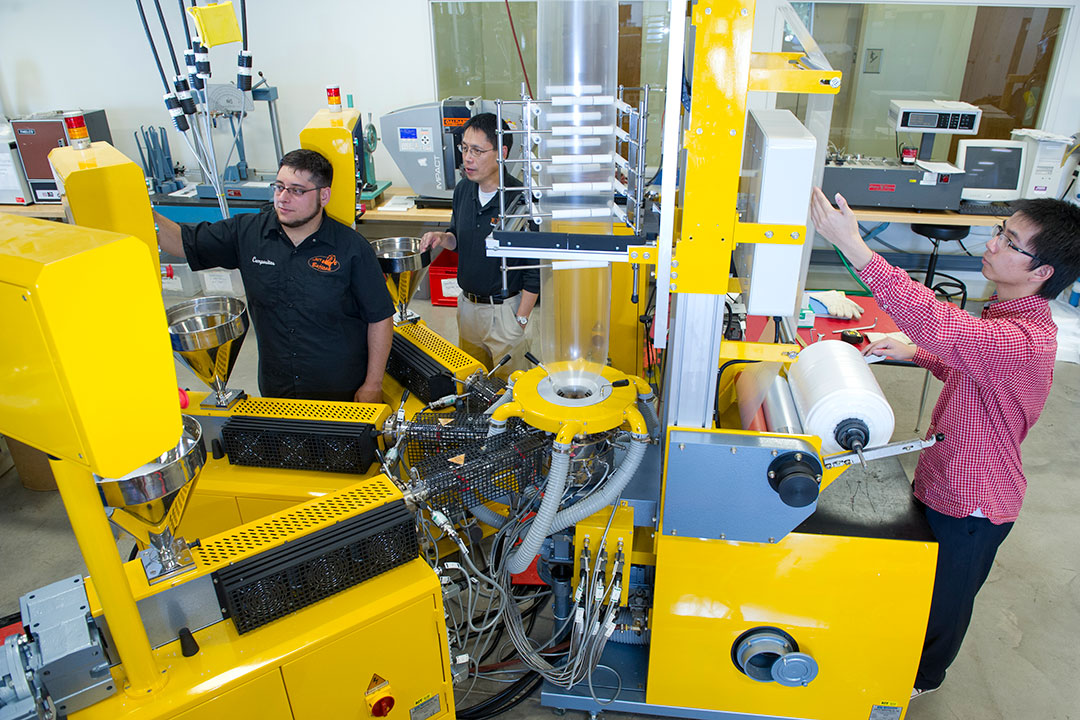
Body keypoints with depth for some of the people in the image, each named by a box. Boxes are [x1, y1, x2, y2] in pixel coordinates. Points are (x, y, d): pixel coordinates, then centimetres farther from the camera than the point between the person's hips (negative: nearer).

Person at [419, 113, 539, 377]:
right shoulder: (463, 189, 1)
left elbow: (535, 269, -17)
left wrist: (521, 321, -16)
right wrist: (443, 238, -5)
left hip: (505, 309, -6)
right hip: (467, 304, 7)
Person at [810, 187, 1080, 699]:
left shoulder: (1026, 340, -35)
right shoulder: (1009, 315, -1)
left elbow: (942, 326, -53)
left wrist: (854, 247, -58)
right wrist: (915, 353, 0)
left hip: (969, 504, -9)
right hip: (946, 480, 9)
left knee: (943, 598, 18)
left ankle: (923, 677, 45)